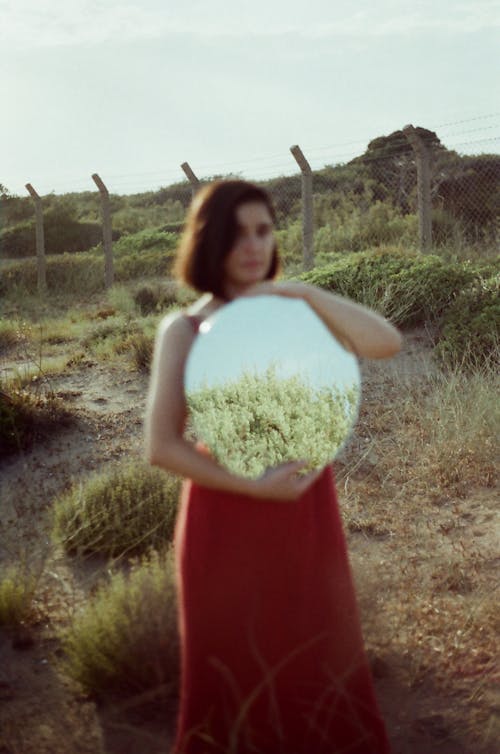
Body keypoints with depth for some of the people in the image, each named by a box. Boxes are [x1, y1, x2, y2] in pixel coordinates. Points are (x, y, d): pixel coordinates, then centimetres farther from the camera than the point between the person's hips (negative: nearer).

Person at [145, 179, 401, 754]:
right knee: (233, 672, 11)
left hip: (305, 513, 3)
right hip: (227, 520, -3)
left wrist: (305, 293, -21)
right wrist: (252, 485, -21)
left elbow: (387, 343, -14)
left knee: (317, 663, 13)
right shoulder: (184, 330, -7)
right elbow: (161, 446, -14)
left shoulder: (297, 310, 1)